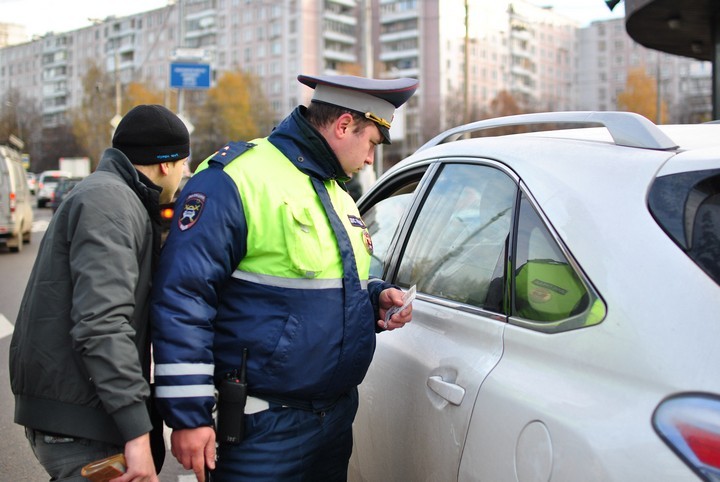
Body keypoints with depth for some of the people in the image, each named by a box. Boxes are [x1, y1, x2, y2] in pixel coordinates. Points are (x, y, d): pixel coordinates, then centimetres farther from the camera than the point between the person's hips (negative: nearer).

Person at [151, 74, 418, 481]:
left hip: (338, 414, 8)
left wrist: (376, 298, 4)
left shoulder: (337, 192, 15)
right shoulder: (234, 180, -14)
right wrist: (188, 415, -19)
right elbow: (181, 299, -18)